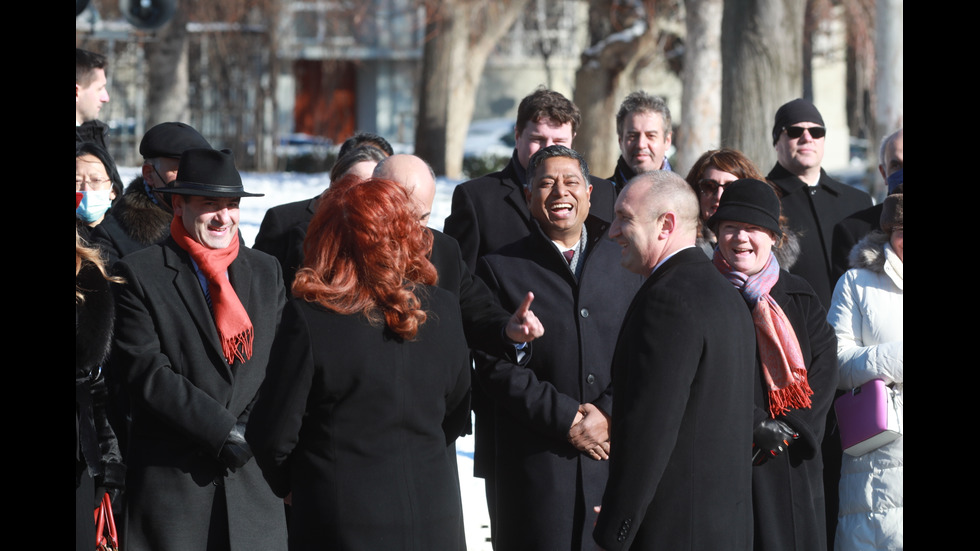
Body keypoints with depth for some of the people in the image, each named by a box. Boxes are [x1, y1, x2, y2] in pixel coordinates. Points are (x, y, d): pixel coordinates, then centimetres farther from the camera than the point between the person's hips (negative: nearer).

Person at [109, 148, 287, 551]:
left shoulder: (266, 271, 14)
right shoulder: (138, 273, -1)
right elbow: (146, 372, -9)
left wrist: (252, 427, -8)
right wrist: (222, 431, -15)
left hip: (254, 472, 4)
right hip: (172, 476, -3)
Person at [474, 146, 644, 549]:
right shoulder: (500, 269, 6)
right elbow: (496, 366, -3)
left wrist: (611, 412, -9)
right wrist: (567, 420, -11)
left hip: (618, 453, 2)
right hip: (536, 466, -2)